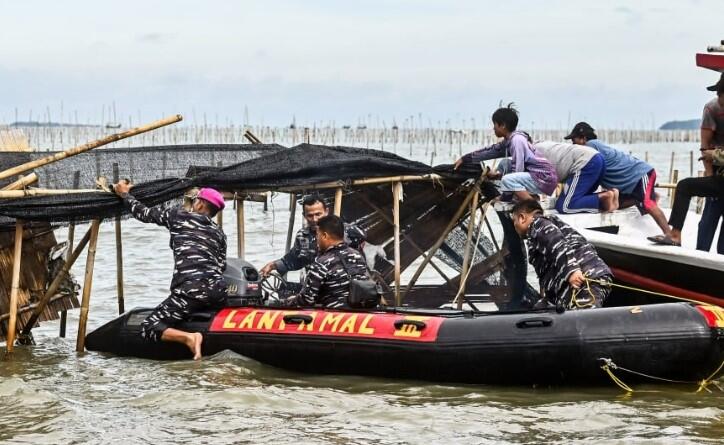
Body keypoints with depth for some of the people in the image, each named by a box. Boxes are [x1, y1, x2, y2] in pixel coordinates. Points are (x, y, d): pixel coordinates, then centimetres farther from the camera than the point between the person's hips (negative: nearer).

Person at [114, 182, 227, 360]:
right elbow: (221, 266, 12)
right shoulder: (219, 234, 21)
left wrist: (124, 194, 35)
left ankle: (188, 337, -26)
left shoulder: (178, 215, 10)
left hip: (190, 290, -5)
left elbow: (143, 212, 19)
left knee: (148, 327, -1)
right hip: (218, 291, 5)